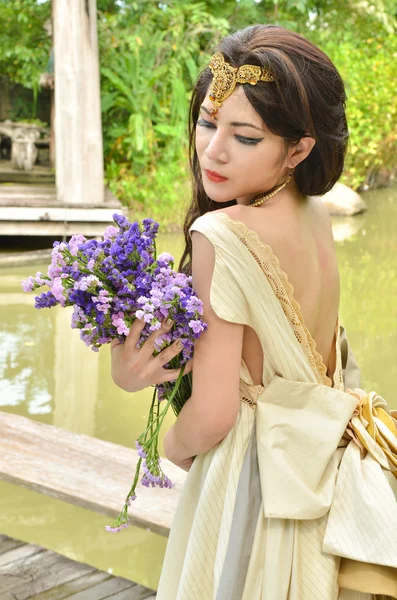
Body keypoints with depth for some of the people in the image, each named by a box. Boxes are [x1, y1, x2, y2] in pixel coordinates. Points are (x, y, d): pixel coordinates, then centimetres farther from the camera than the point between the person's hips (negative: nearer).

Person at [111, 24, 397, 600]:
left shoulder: (223, 235, -24)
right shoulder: (316, 214, -2)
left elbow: (212, 416, -22)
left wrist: (174, 446, -1)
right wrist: (148, 366, -13)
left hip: (256, 482, -7)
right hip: (322, 474, 7)